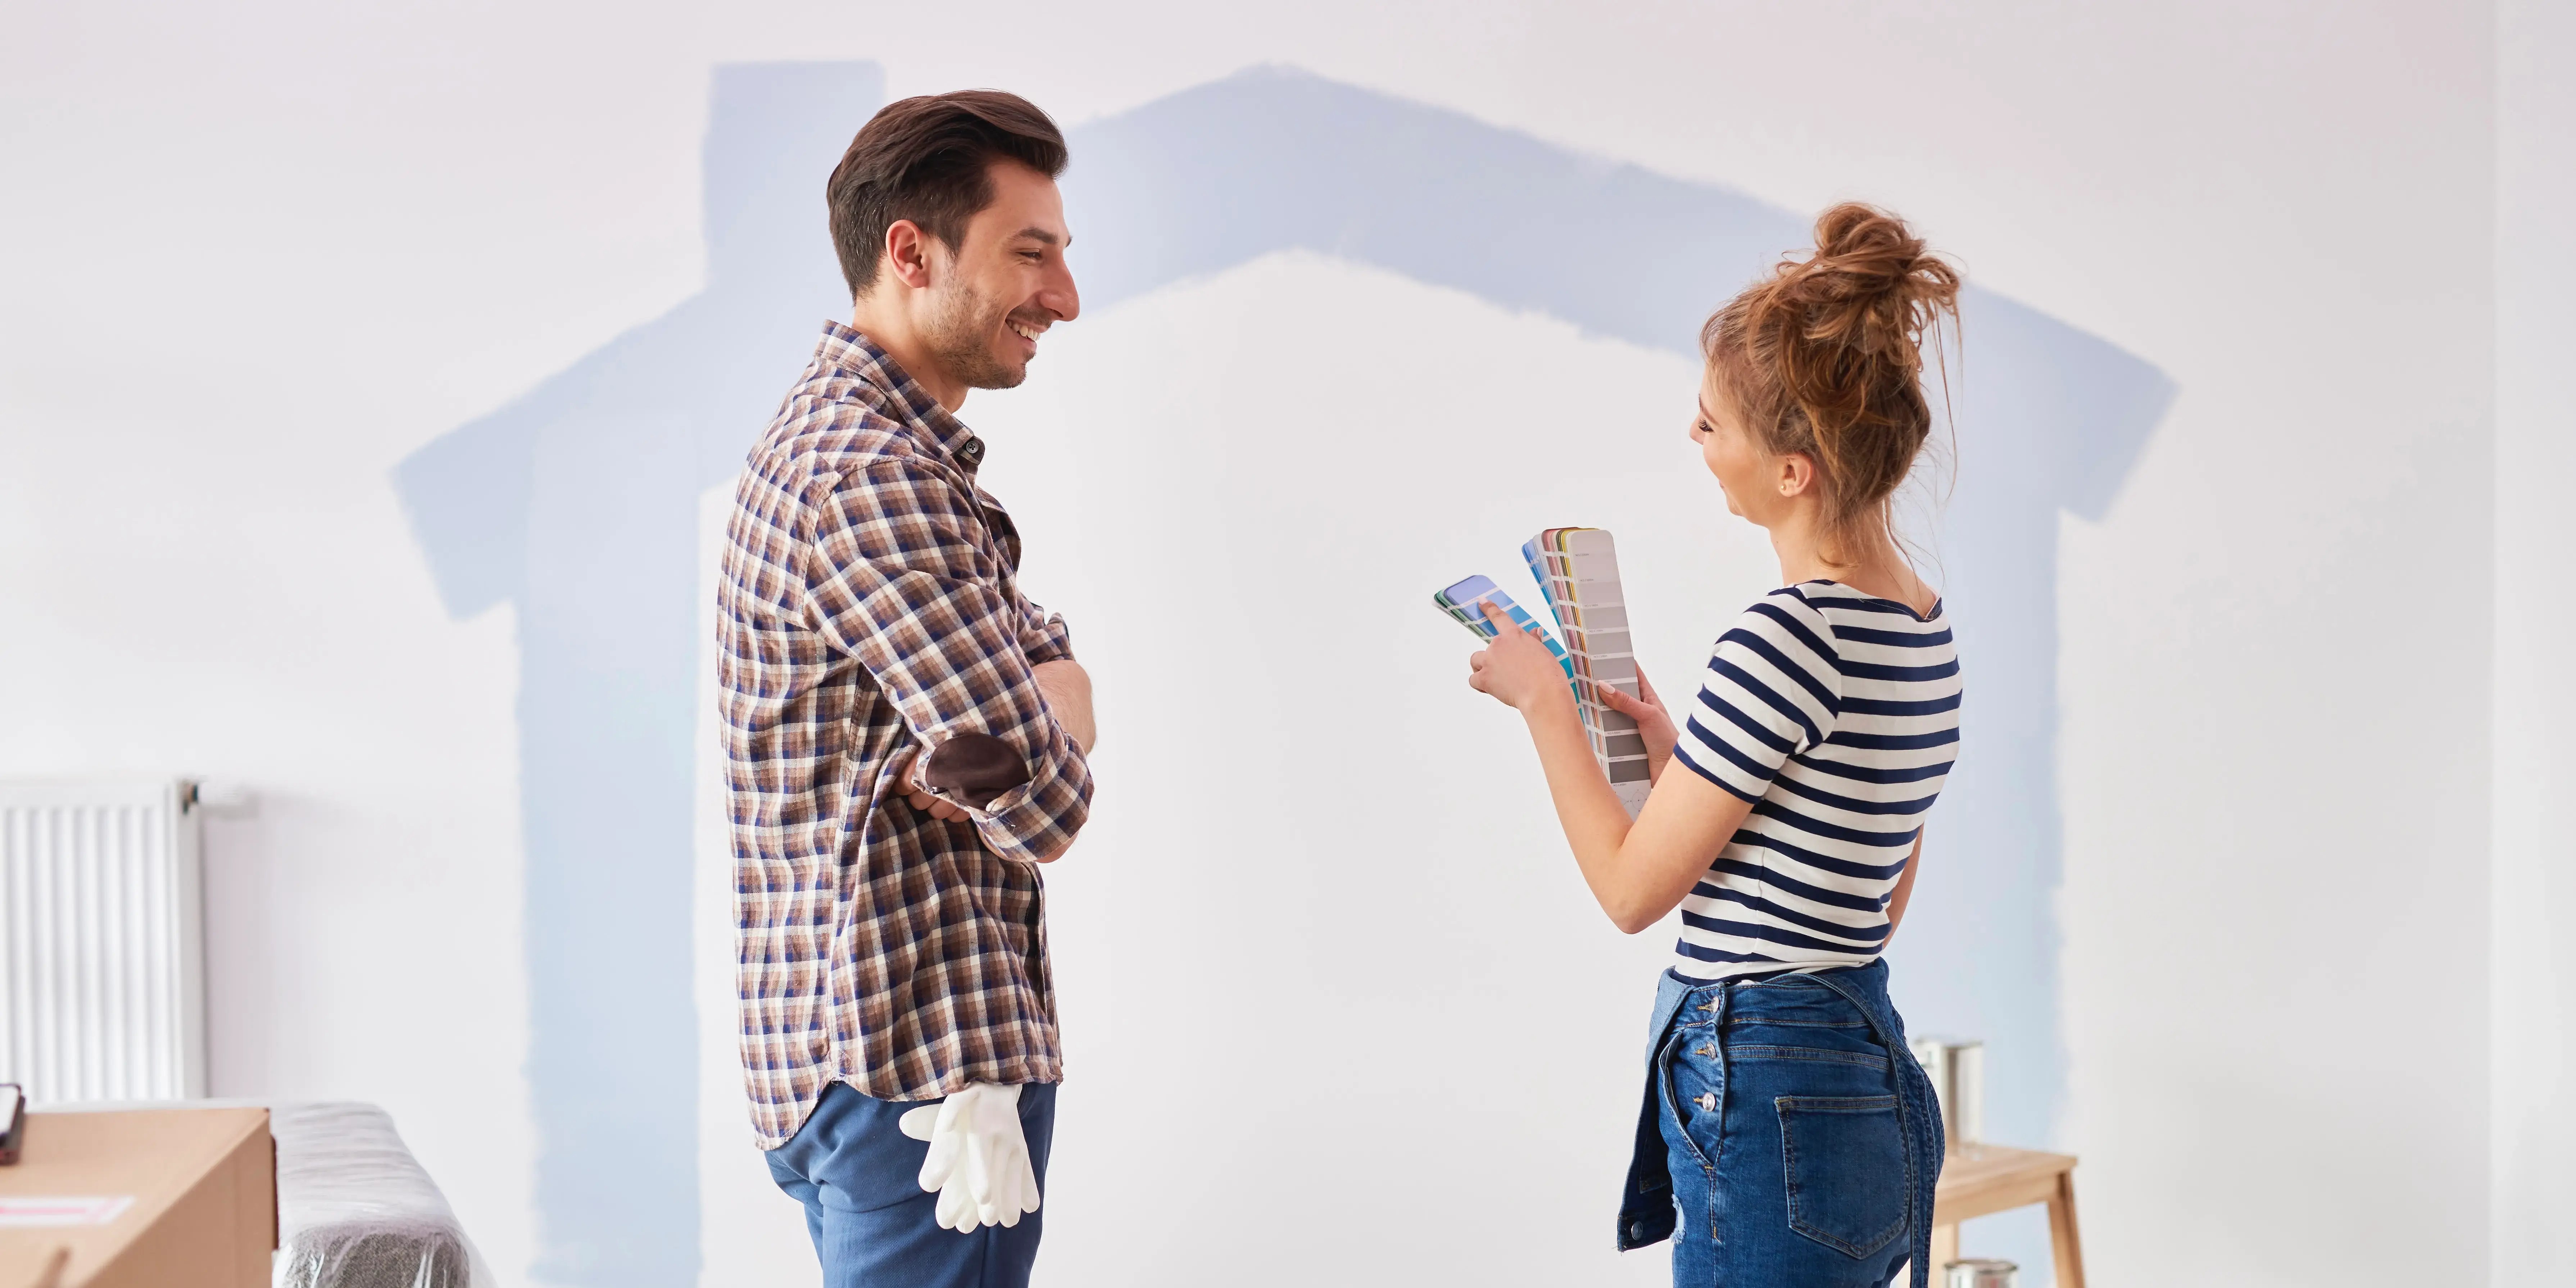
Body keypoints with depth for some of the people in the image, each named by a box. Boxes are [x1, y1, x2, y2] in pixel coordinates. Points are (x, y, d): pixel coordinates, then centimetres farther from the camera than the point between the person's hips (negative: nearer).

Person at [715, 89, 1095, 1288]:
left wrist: (1003, 737, -11)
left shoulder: (838, 430, 14)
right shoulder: (874, 480, -20)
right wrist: (1019, 746, -1)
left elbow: (1056, 676, 11)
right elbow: (1046, 802, -23)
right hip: (924, 1066, -10)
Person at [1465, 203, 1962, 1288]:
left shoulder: (1787, 638, -21)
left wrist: (1544, 700, -1)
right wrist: (1677, 753, 15)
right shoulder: (1922, 628, 8)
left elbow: (1633, 890, -13)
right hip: (1865, 1085, 10)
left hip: (1767, 1111, -10)